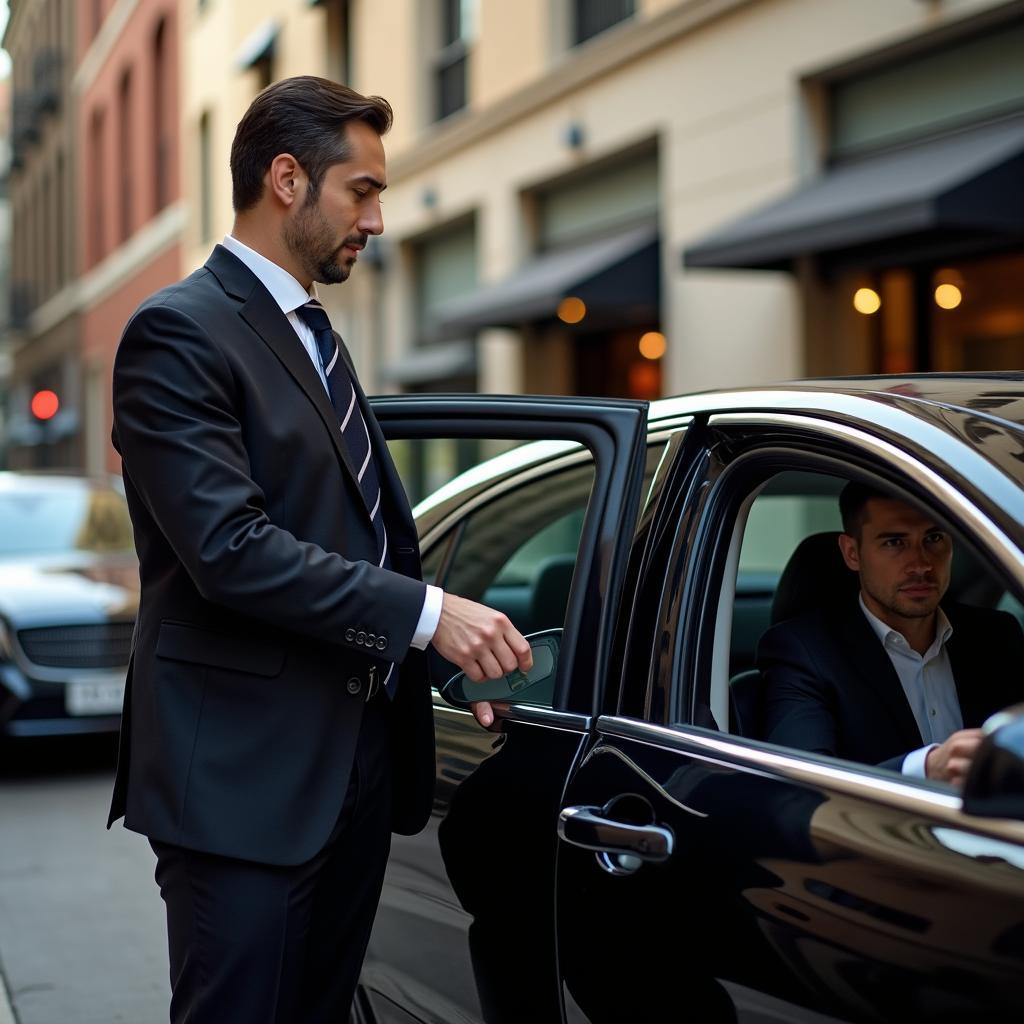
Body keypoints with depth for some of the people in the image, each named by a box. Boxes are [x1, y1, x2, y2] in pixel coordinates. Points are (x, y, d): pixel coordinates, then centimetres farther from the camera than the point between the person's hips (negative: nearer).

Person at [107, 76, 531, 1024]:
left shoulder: (315, 338, 19)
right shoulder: (181, 332, -11)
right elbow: (229, 547, -22)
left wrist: (455, 651, 7)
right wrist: (427, 613, -21)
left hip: (355, 763, 9)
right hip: (245, 776, -9)